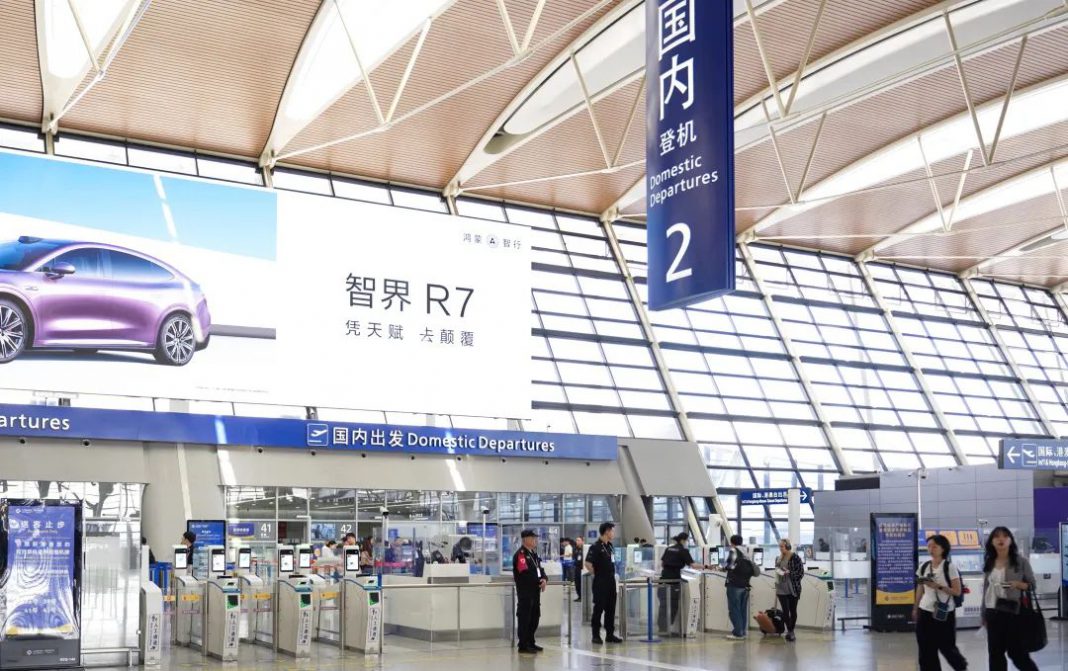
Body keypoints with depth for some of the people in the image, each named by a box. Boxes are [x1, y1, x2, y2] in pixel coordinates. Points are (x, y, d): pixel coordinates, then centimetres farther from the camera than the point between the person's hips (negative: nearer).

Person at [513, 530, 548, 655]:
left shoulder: (533, 554, 18)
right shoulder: (520, 554, -12)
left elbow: (539, 569, 17)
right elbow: (525, 573, -21)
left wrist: (544, 579, -4)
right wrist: (539, 581, -14)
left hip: (535, 591, 9)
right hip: (525, 591, -9)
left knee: (535, 617, 14)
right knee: (524, 618, -5)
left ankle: (530, 643, 25)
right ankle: (523, 645, 0)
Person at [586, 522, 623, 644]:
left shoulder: (610, 546, 12)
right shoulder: (596, 547, -13)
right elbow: (588, 564, -19)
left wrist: (613, 574, 14)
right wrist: (596, 575, -10)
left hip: (611, 582, 8)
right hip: (600, 583, -8)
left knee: (611, 609, 10)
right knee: (599, 608, -2)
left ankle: (610, 634, 16)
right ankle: (596, 635, 4)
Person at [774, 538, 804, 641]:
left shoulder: (795, 557, -8)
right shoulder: (779, 558, 10)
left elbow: (801, 572, -10)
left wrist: (789, 573, -21)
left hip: (793, 589, -4)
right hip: (781, 589, 4)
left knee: (793, 611, 7)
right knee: (785, 611, -4)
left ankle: (791, 631, 17)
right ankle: (790, 631, 2)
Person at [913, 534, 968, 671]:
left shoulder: (950, 567, -10)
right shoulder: (924, 567, 5)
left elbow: (958, 591, -12)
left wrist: (938, 586, -22)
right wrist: (915, 609, 15)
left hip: (944, 613, -4)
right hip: (925, 612, 4)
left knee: (946, 647, 8)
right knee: (926, 650, 2)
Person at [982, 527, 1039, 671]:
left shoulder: (1021, 561, -4)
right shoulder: (989, 563, 8)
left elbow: (1032, 585, 0)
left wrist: (1018, 584, -21)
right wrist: (984, 615, 13)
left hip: (1013, 613, -5)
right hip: (993, 613, 5)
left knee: (1017, 652, -2)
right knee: (995, 653, 8)